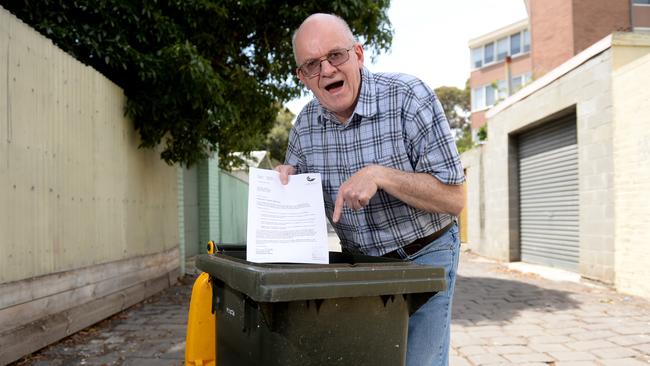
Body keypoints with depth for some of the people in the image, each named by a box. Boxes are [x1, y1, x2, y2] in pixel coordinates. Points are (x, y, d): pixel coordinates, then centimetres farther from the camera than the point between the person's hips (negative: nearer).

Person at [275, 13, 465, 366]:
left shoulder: (409, 98, -20)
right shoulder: (305, 124, -5)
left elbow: (454, 198, -21)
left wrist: (379, 174, -32)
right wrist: (286, 179, -13)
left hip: (423, 256, -4)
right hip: (358, 261, 4)